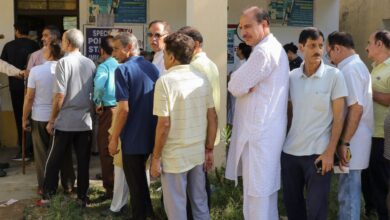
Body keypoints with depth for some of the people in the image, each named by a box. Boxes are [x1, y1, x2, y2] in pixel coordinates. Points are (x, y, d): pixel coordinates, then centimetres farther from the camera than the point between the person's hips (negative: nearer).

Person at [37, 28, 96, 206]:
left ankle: (47, 196, 15)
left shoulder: (64, 62, -11)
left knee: (54, 160, 9)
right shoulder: (90, 64, 5)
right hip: (85, 121, 4)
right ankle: (82, 197, 14)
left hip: (65, 122, -4)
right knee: (83, 162, 9)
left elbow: (60, 95, -14)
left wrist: (52, 120, -6)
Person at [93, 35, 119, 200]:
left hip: (109, 110, -6)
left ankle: (111, 188, 9)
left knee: (107, 150, 4)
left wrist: (98, 103, -13)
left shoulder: (104, 66, -9)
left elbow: (99, 85, -27)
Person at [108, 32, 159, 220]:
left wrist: (114, 138, -13)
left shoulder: (123, 70, -15)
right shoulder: (153, 68, 6)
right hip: (151, 135, 7)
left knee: (135, 182, 7)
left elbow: (124, 109, -21)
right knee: (141, 176, 25)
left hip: (133, 137, -7)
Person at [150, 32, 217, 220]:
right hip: (198, 153, 6)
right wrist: (209, 150, 13)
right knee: (200, 203, 19)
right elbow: (213, 118, 4)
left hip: (174, 156, -5)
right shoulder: (202, 79, 2)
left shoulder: (166, 81, -14)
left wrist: (156, 157, -8)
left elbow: (164, 124, -18)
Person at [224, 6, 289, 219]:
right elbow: (243, 84, 16)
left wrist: (242, 85, 2)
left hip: (258, 131, -10)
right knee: (266, 188, 18)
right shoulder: (274, 48, 17)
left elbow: (235, 87, -17)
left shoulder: (263, 51, -18)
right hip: (265, 128, 10)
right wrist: (247, 85, -5)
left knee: (255, 193, -3)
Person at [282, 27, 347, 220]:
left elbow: (338, 116, -6)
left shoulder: (334, 75, -6)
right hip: (290, 150, 4)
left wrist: (330, 152, -11)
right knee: (291, 201, 14)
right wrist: (285, 138, 7)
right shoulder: (292, 76, 4)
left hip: (318, 152, -4)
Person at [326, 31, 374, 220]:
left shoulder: (349, 70, -16)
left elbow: (356, 108, -23)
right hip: (356, 139, 10)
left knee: (348, 193, -3)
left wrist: (344, 143, -22)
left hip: (351, 141, -10)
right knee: (350, 189, 18)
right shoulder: (357, 65, 16)